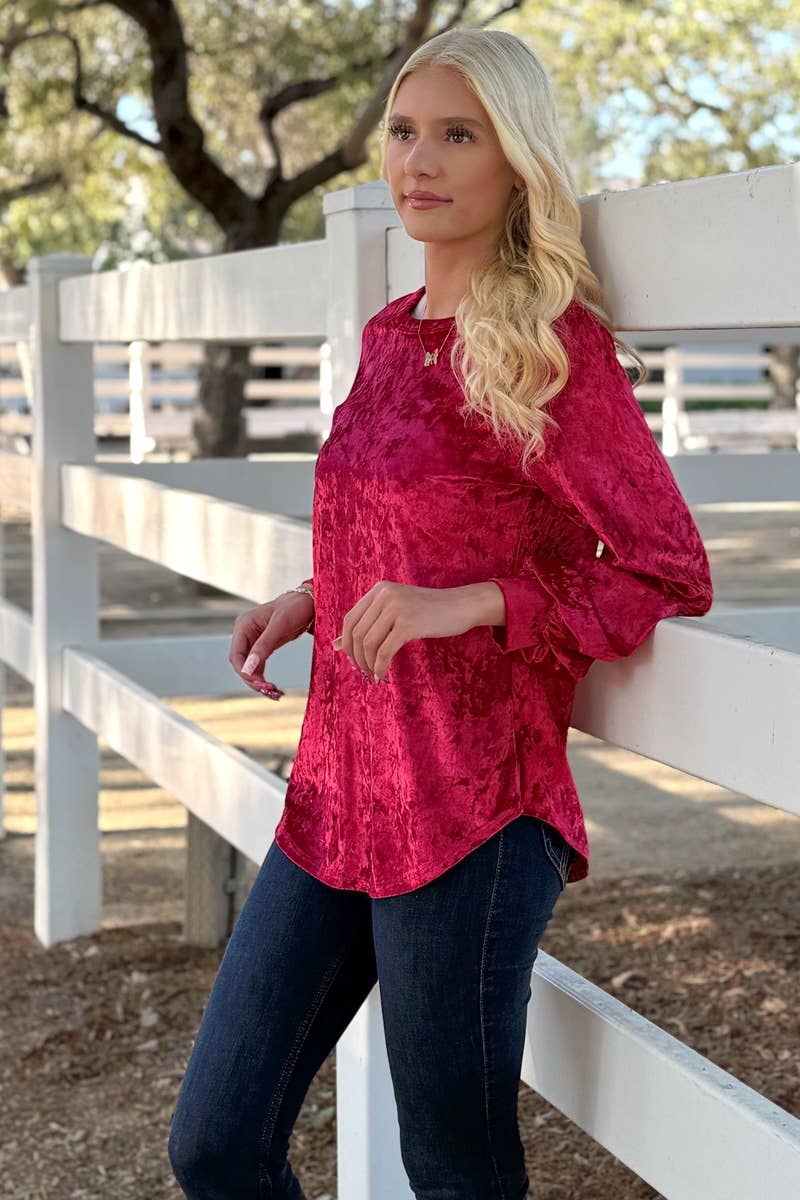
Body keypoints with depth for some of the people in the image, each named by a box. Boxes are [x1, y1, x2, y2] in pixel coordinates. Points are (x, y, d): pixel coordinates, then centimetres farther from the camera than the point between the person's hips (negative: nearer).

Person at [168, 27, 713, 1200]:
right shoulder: (390, 334, 11)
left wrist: (465, 604, -23)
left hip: (470, 815, -7)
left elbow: (670, 576, -11)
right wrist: (311, 599, 10)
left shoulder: (556, 346, -11)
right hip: (340, 793, 7)